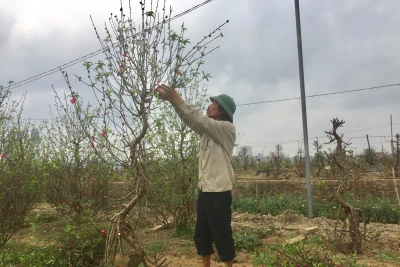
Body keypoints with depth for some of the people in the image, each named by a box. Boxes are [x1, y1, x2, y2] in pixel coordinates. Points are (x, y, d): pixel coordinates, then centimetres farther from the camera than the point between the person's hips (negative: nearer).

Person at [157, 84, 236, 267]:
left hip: (219, 191, -8)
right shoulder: (209, 130, 15)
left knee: (221, 233, 2)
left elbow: (200, 120, -20)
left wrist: (177, 100, -17)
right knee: (201, 233, 15)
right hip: (204, 189, 8)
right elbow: (189, 120, 10)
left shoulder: (227, 128, -8)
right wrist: (172, 100, -2)